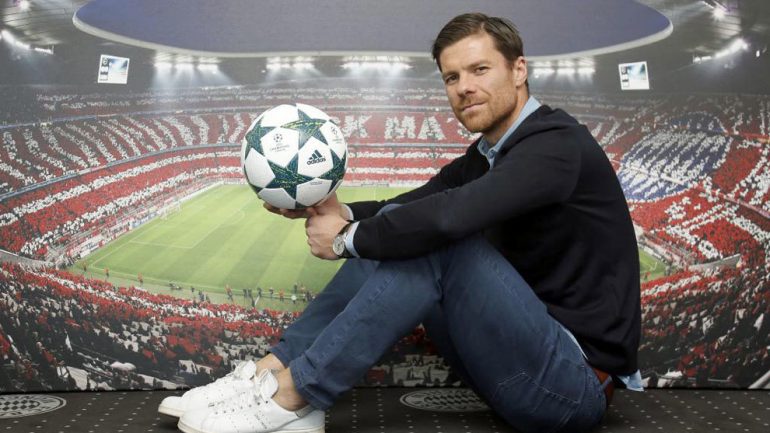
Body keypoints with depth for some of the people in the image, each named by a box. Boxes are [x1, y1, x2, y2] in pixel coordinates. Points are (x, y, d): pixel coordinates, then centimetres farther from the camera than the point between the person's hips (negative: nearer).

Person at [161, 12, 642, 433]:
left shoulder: (557, 143, -18)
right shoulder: (485, 158, 10)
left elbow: (449, 216, -32)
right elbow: (404, 210, 8)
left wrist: (348, 239, -18)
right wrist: (342, 214, -12)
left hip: (576, 382, -8)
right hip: (523, 355, 8)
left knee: (437, 243, -26)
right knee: (391, 244, -1)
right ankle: (273, 370, -7)